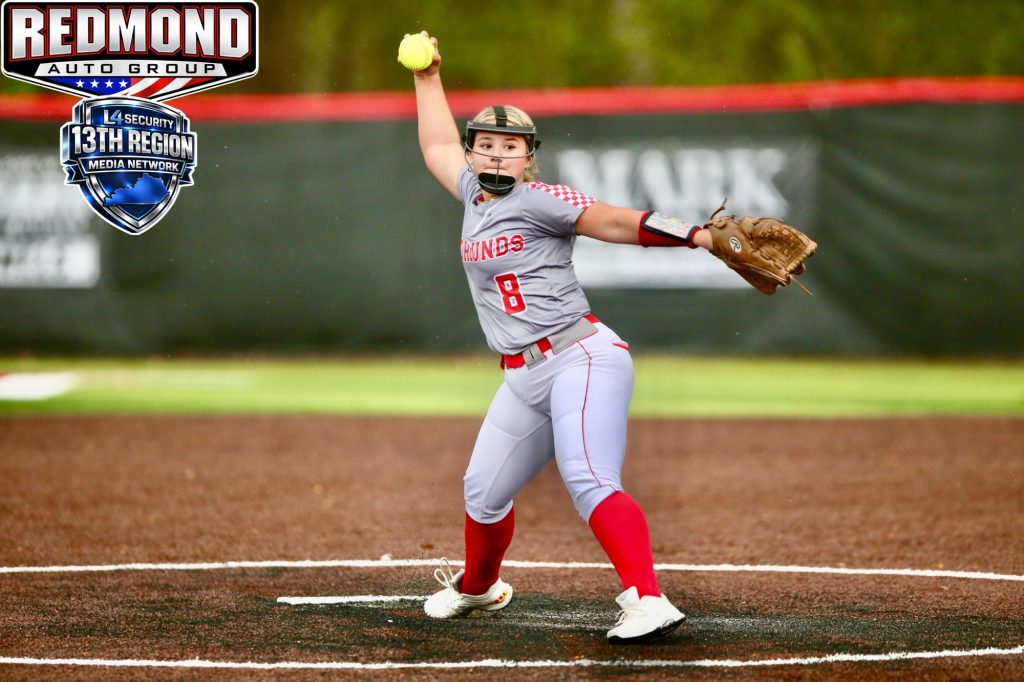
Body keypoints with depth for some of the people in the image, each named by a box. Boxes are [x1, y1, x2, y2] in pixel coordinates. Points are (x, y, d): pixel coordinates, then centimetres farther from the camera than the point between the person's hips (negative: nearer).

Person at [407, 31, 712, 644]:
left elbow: (618, 223, -17)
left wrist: (700, 236, -27)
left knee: (590, 482, -26)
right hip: (525, 380, 8)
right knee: (485, 491, 16)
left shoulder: (537, 201, -7)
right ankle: (477, 588, 43)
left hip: (582, 359, -8)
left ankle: (649, 602, -38)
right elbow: (438, 147, 34)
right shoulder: (475, 195, 16)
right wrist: (427, 76, 37)